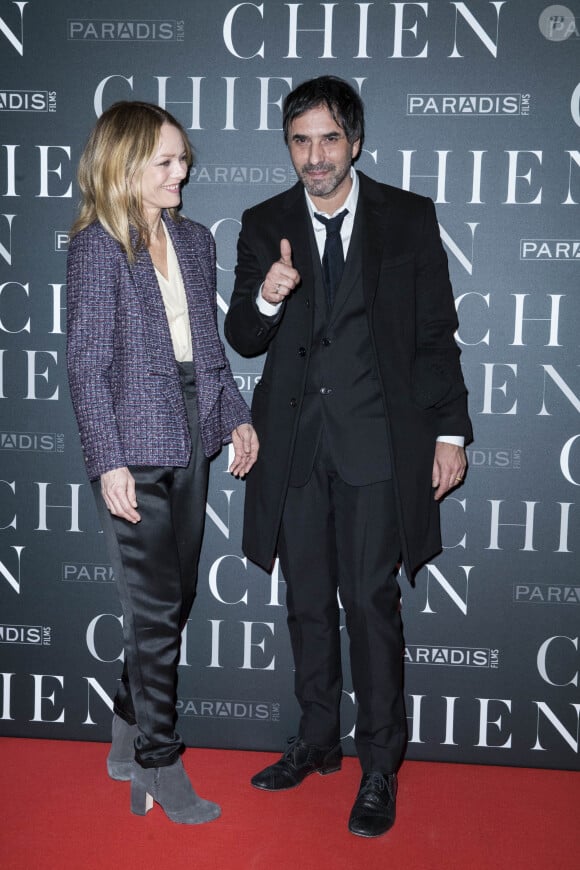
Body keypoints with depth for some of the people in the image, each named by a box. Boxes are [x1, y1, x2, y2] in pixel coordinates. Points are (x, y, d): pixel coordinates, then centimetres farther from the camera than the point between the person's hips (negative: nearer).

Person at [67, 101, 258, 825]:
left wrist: (236, 417, 6)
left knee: (175, 599, 13)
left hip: (189, 439, 7)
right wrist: (108, 463, -17)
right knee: (156, 609, 0)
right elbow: (87, 364, -11)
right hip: (134, 447, -6)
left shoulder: (195, 240, 11)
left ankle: (130, 733, 32)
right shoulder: (97, 246, -8)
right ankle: (159, 768, 16)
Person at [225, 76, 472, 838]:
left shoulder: (409, 218, 1)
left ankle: (380, 766, 13)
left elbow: (437, 334, 2)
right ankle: (317, 740, 30)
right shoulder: (264, 226, 7)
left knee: (372, 601, -3)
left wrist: (449, 432, -3)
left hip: (379, 440, -3)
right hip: (295, 441, 3)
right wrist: (265, 299, -17)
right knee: (308, 600, 13)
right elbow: (242, 339, 6)